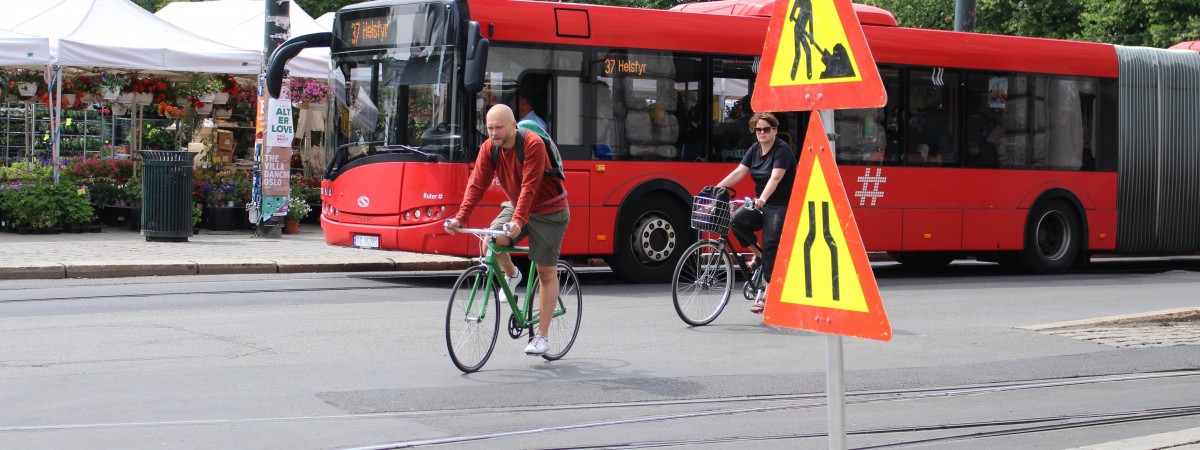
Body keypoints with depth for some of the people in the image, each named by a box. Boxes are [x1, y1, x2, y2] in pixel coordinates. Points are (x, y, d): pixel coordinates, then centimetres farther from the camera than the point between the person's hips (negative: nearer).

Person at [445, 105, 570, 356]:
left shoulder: (533, 144, -25)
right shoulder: (489, 148, -9)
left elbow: (529, 187, -31)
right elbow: (477, 184, -11)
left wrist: (518, 221, -42)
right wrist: (460, 218, -23)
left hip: (548, 212, -5)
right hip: (515, 206, 5)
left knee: (546, 272, -3)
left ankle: (543, 335, 4)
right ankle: (511, 275, 9)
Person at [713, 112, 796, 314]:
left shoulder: (782, 150, -13)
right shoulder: (755, 149, 8)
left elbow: (775, 177, -28)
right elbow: (738, 172, 0)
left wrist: (762, 199, -43)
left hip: (780, 206, -6)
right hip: (760, 204, 6)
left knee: (770, 246, -14)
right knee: (737, 220, -21)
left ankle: (766, 294, -11)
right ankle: (758, 254, 2)